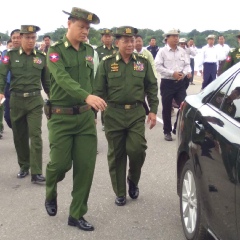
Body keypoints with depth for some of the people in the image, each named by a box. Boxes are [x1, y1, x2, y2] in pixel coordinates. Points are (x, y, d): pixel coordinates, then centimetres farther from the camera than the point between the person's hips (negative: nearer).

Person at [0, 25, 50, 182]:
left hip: (35, 100, -1)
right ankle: (24, 167, 26)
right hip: (16, 100, 1)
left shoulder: (42, 57, 5)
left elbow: (47, 81, 12)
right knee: (19, 136, 10)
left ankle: (36, 173, -6)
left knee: (35, 136, -7)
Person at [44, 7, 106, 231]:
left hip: (85, 116, 5)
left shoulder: (89, 51, 9)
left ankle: (77, 215, 15)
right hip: (61, 117, -4)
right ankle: (50, 194, 31)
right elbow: (63, 79, -26)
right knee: (61, 163, -4)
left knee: (86, 166, 1)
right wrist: (87, 97, -41)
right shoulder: (55, 50, -9)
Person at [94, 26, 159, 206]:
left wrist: (153, 110, 2)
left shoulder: (143, 62, 5)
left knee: (137, 149, -10)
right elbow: (98, 90, 1)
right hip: (114, 114, 0)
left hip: (136, 113, 1)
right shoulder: (107, 63, 0)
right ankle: (120, 193, 20)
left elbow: (152, 87, 9)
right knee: (116, 154, 6)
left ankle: (133, 180, 21)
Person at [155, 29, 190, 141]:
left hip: (180, 82, 4)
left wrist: (183, 73, -11)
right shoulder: (162, 51, -5)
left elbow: (187, 64, 10)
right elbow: (158, 66, -13)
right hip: (167, 83, -3)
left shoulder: (182, 51, 9)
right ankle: (167, 132, 16)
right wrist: (172, 73, -17)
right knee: (167, 108, 5)